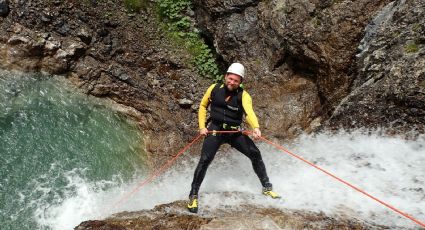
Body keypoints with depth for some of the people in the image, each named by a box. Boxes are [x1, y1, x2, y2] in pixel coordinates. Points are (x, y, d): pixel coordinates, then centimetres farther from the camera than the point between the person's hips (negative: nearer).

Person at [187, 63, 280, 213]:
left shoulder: (243, 95, -12)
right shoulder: (214, 89, -5)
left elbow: (249, 111, -32)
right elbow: (203, 106, 9)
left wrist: (255, 127, -52)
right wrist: (202, 126, 0)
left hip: (235, 132, 1)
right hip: (215, 130, 0)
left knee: (255, 154, -8)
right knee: (204, 160, -14)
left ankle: (266, 187, 12)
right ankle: (193, 195, 3)